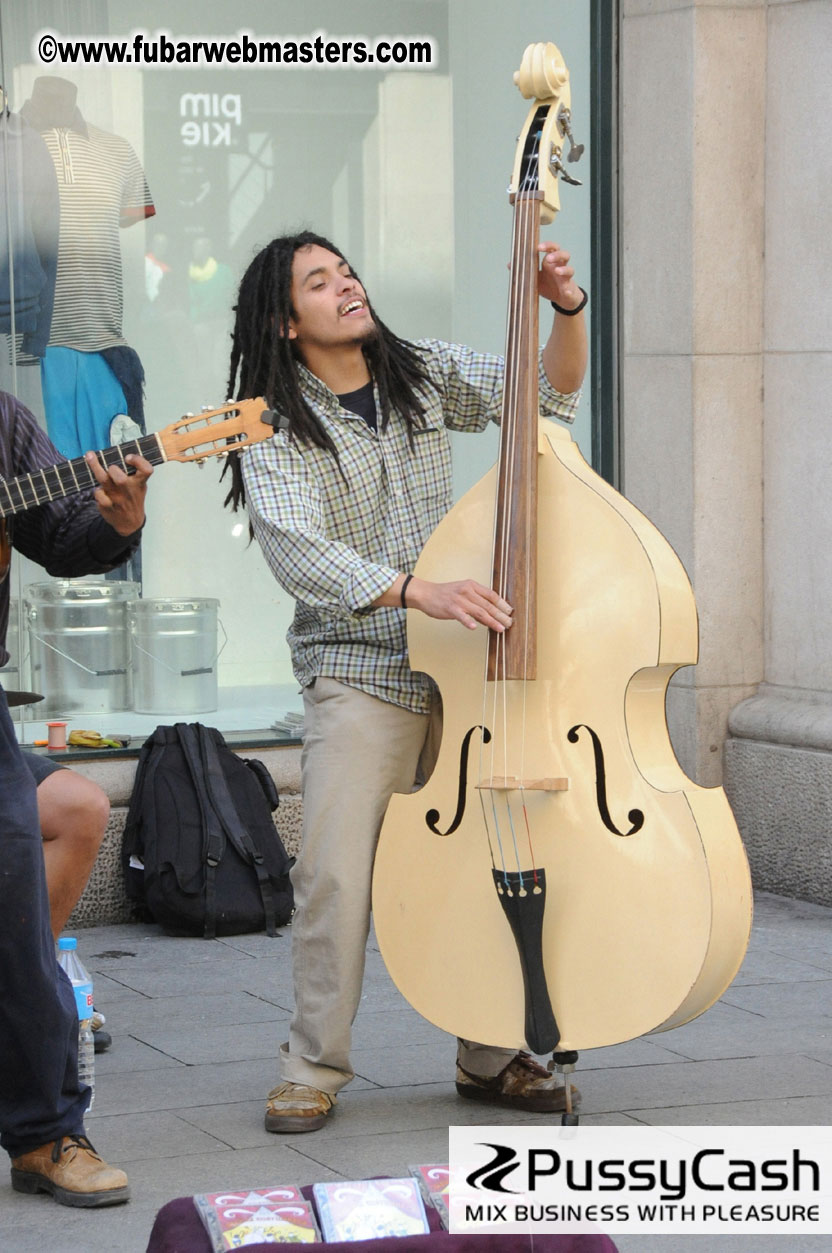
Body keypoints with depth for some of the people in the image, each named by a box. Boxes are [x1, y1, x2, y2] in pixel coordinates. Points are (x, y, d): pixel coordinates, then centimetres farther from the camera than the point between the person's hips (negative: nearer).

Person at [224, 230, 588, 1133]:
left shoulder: (425, 375, 9)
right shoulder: (277, 431, -5)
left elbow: (548, 392, 5)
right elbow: (297, 551, -20)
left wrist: (566, 310, -15)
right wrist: (417, 592, -32)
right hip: (356, 674, -4)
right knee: (335, 873, -12)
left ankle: (490, 1057, 15)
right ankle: (313, 1067, 3)